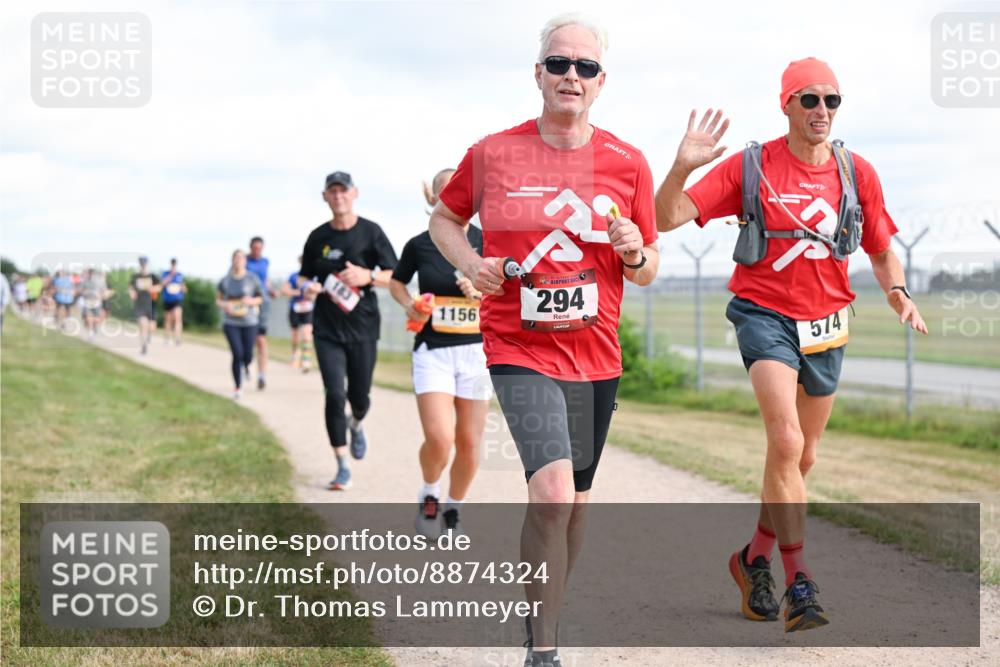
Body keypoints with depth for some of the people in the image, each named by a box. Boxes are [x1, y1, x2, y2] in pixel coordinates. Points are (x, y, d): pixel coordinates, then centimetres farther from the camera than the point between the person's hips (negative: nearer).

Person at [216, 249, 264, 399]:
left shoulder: (253, 279, -2)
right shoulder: (225, 281, 1)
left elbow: (260, 298, 7)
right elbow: (218, 300, 11)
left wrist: (251, 301, -14)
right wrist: (224, 305, -11)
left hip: (249, 321, 0)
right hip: (231, 322, 0)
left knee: (248, 356, 0)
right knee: (237, 354, -13)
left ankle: (245, 367, 40)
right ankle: (238, 387, 0)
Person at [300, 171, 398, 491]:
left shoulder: (371, 232, -2)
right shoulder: (318, 237, 6)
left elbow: (396, 277, -1)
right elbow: (307, 277, 19)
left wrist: (368, 276, -20)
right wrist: (310, 287, -5)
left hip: (363, 328, -1)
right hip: (327, 330, 1)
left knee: (359, 397, 6)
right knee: (335, 394, -10)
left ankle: (356, 426, 44)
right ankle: (342, 468, -3)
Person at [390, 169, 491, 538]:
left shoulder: (487, 241, 0)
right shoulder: (419, 245, 0)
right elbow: (396, 282, 17)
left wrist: (481, 289, -14)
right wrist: (410, 306, -2)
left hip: (476, 350, 1)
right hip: (432, 351, -1)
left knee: (469, 442, 4)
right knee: (438, 438, -16)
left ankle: (452, 508, 27)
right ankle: (429, 496, 13)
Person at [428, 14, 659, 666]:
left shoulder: (627, 163, 1)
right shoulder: (493, 153, -3)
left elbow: (649, 272, 10)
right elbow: (444, 218, 15)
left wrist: (634, 253, -13)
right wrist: (471, 263, -5)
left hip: (596, 355, 4)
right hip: (519, 350, -3)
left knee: (574, 501, 13)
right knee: (552, 491, -21)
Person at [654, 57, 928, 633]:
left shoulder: (857, 172, 1)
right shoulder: (750, 166, -7)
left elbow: (882, 249, 13)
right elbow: (668, 218, -11)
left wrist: (899, 294, -7)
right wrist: (683, 168, -29)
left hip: (826, 324, 4)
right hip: (765, 314, -4)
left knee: (804, 457, 13)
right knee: (786, 442, -22)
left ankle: (755, 558, 34)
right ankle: (799, 582, -17)